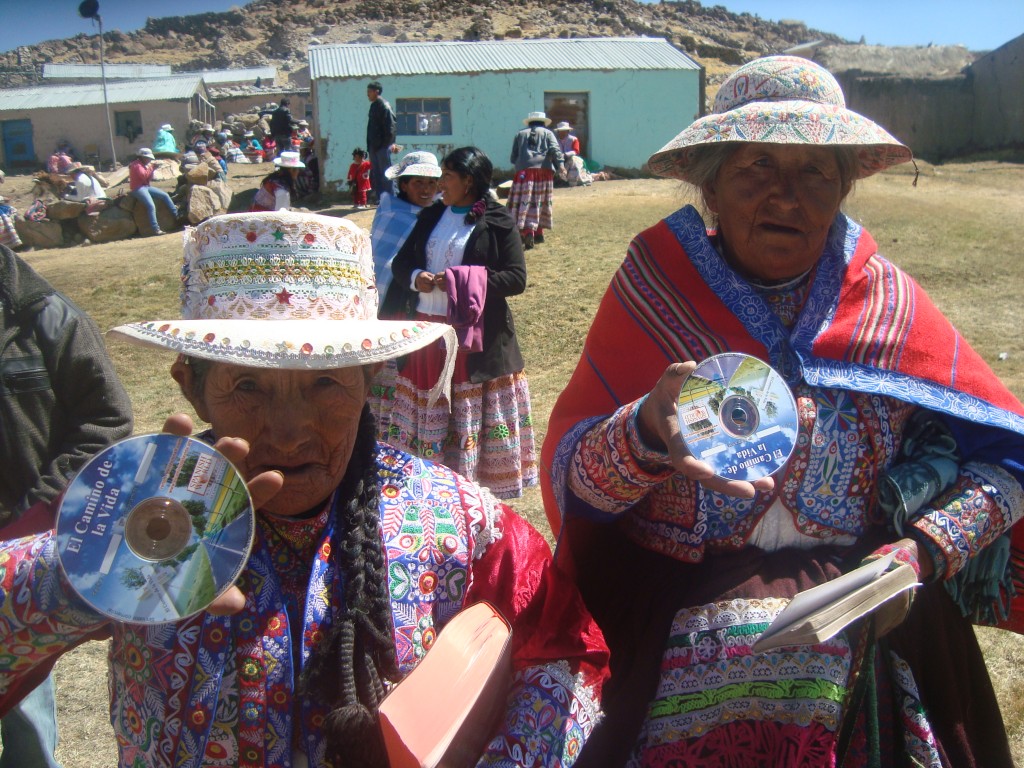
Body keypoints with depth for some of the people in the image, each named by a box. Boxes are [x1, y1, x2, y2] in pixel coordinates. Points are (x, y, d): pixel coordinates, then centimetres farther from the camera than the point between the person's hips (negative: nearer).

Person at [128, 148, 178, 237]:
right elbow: (144, 175, -24)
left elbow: (149, 178, 16)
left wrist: (152, 169, 1)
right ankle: (155, 229, -29)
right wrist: (151, 168, -13)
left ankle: (177, 215, 7)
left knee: (165, 195, 4)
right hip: (138, 188, -10)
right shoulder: (136, 165, -11)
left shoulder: (144, 164, 16)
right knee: (151, 206, -25)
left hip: (146, 187, 10)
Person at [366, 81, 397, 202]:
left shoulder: (383, 105, -10)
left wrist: (390, 142, -21)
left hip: (383, 146, -9)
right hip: (374, 145, 9)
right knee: (376, 173, 10)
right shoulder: (374, 106, 17)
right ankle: (380, 199, 14)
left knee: (385, 174, -6)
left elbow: (391, 125, -16)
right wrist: (370, 145, 16)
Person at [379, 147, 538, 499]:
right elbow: (400, 262, 15)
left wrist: (461, 280, -18)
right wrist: (415, 277, -9)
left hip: (474, 334, -5)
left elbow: (516, 279, -10)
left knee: (470, 413, 1)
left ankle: (472, 478, 14)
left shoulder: (497, 222, -4)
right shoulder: (431, 216, 13)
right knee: (426, 408, 9)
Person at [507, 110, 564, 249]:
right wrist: (560, 164, -11)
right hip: (544, 170, 0)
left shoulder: (520, 134, 22)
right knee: (541, 202, 11)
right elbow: (555, 149, -1)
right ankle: (539, 232, 14)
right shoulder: (547, 133, 18)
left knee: (524, 202, -6)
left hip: (524, 170, 0)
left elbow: (513, 157, 16)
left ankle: (528, 232, -22)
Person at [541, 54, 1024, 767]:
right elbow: (570, 475, -11)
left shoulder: (888, 303, 0)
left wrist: (921, 553, -11)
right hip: (669, 622, -1)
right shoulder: (655, 289, -5)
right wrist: (644, 433, -32)